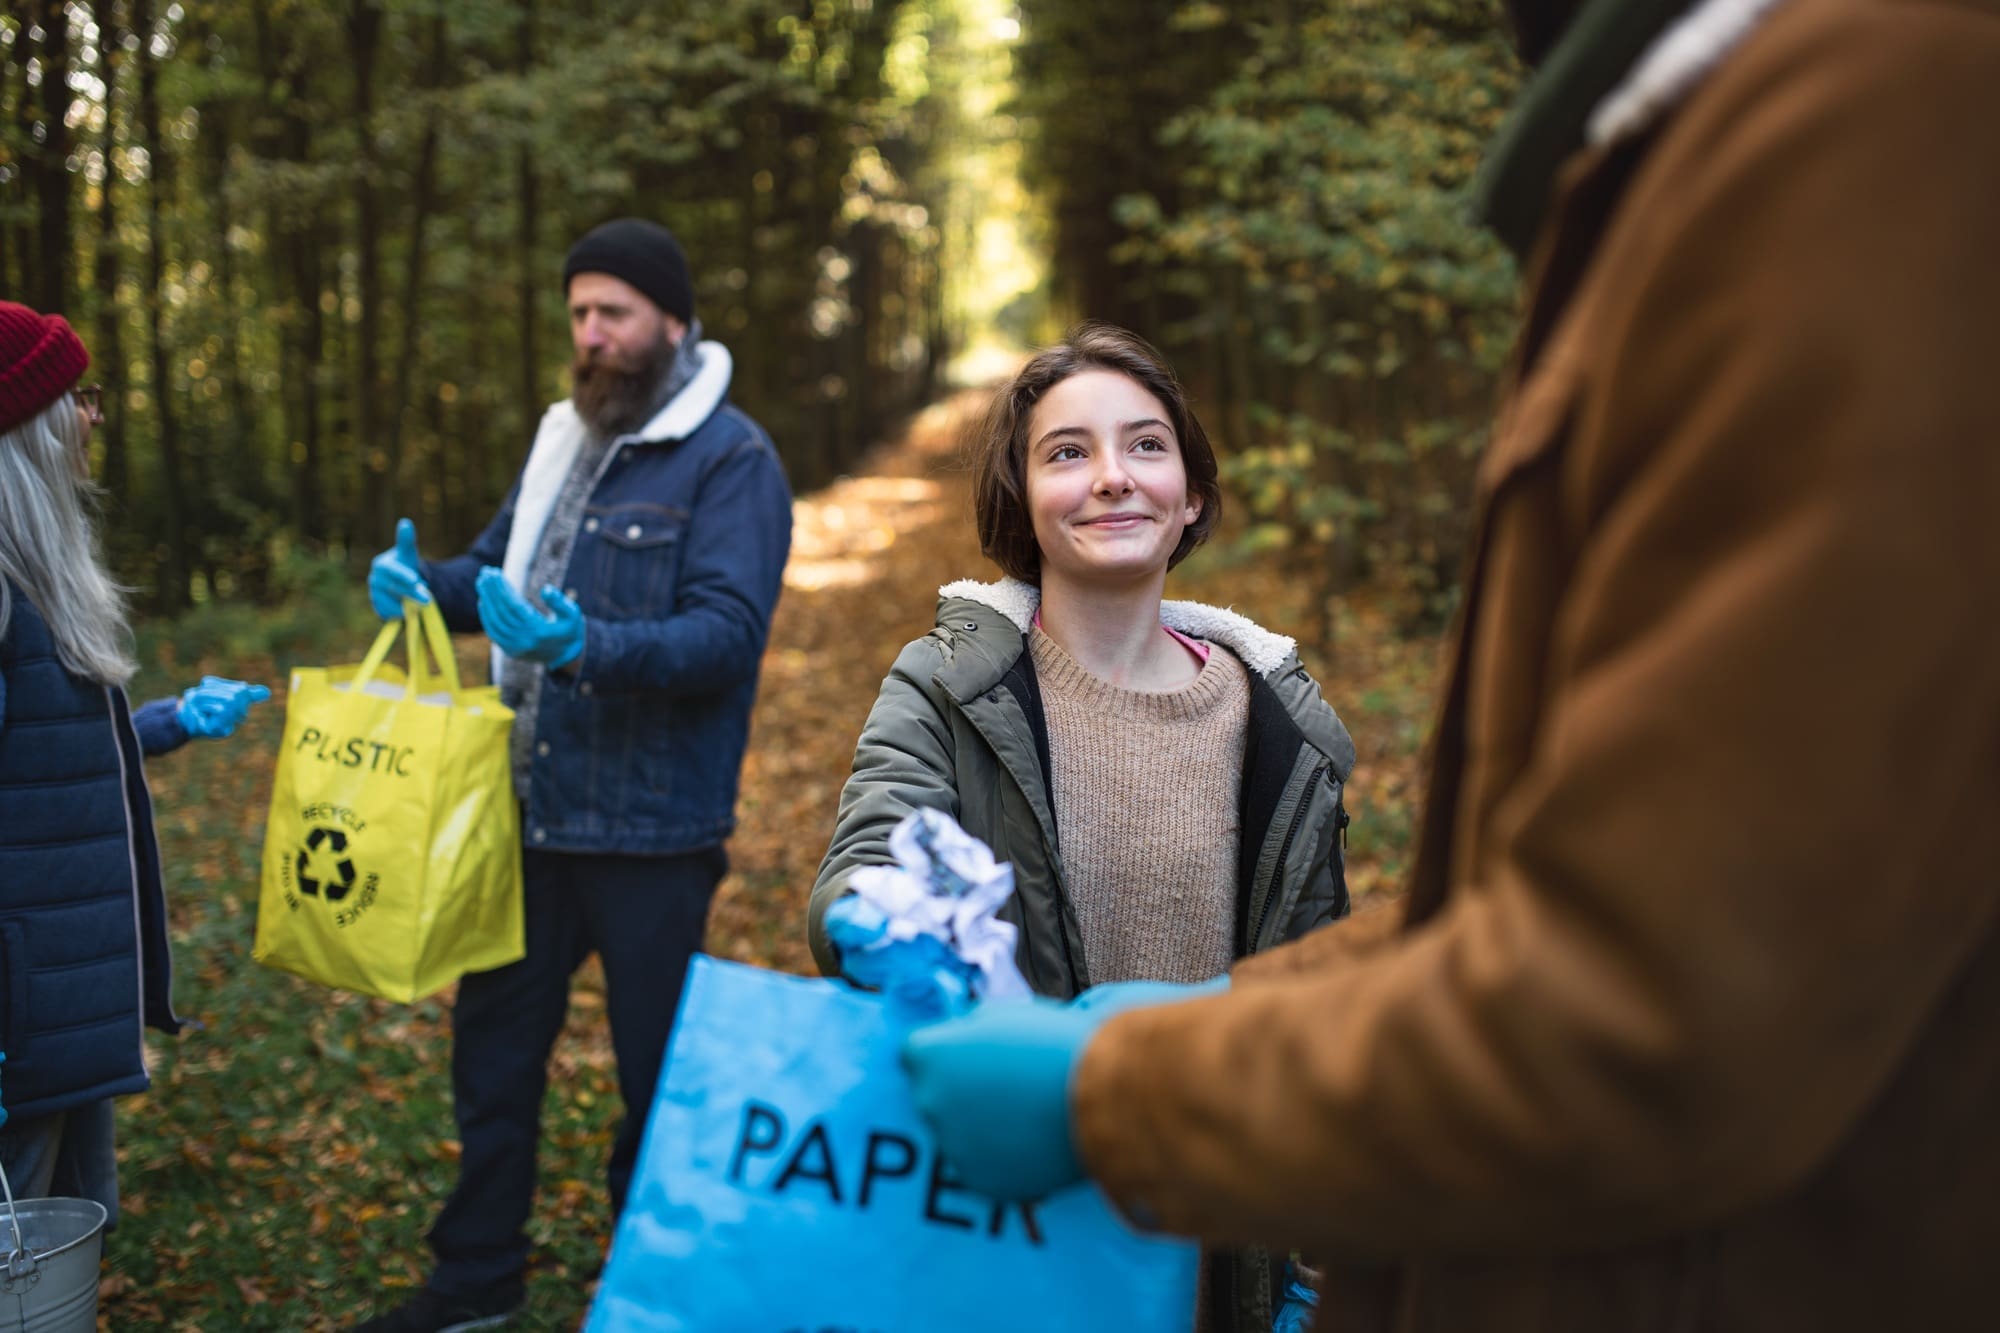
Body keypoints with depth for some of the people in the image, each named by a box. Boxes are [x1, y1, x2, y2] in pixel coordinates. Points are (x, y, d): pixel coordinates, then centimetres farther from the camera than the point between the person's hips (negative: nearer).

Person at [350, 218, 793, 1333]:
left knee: (660, 1074, 7)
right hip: (535, 810, 7)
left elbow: (727, 633, -21)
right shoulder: (567, 436, 12)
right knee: (494, 1040, 15)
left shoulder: (732, 459, -11)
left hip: (650, 831, -7)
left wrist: (585, 644, -35)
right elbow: (503, 572, 18)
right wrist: (428, 583, -4)